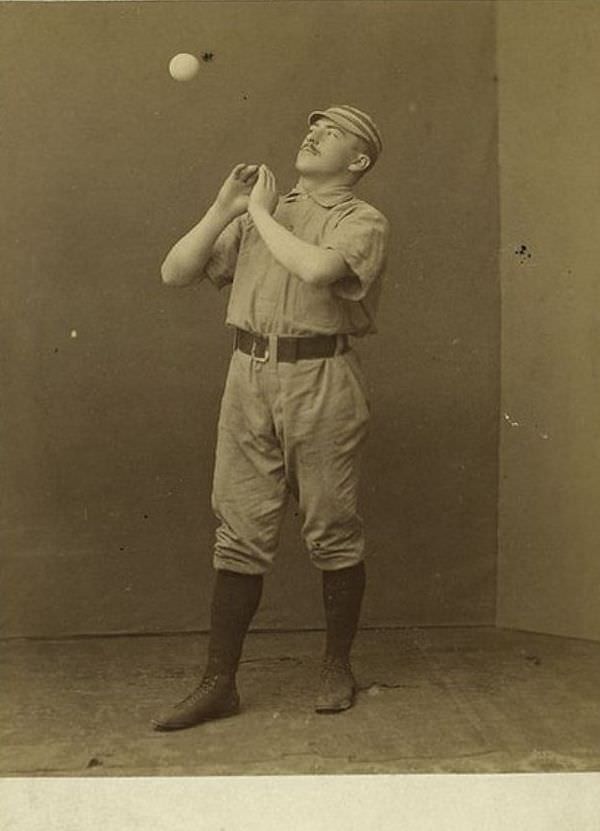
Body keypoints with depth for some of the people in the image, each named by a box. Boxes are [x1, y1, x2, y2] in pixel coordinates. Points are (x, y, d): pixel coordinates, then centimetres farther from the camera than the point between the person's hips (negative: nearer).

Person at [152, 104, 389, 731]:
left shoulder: (363, 222, 3)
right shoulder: (258, 215, 18)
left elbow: (318, 269, -20)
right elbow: (175, 272, 12)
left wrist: (262, 214, -5)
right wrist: (223, 208, 2)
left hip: (322, 382, -4)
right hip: (249, 375, 4)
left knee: (332, 531, 4)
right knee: (240, 534, 4)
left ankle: (337, 667, 22)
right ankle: (219, 684, 10)